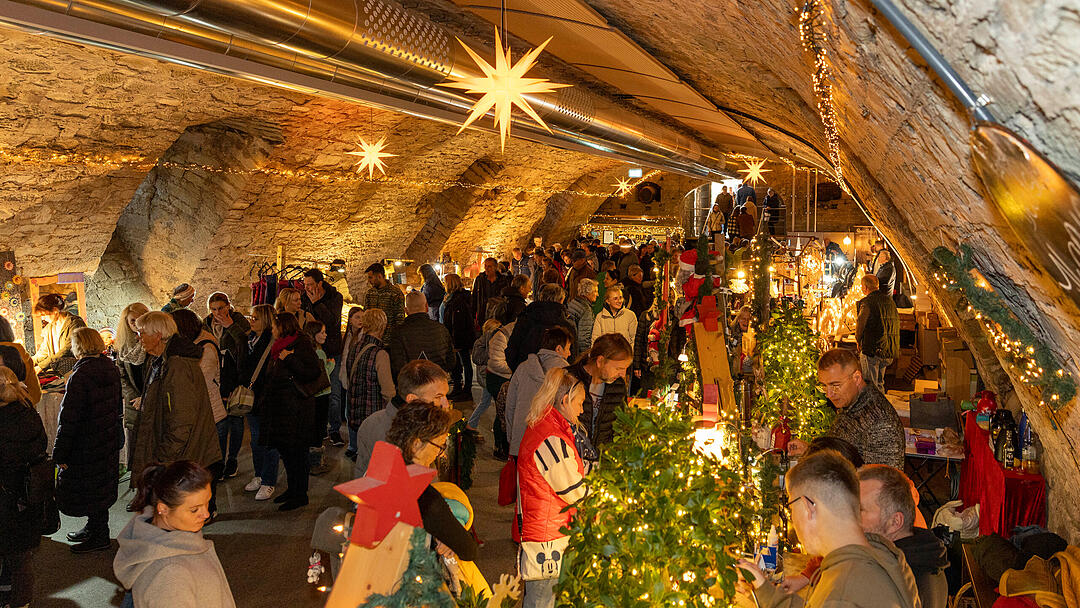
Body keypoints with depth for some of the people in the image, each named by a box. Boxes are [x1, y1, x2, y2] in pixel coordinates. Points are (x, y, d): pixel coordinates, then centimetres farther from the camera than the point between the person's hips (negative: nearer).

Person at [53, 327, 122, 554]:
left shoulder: (80, 376, -22)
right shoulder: (111, 369, 3)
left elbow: (69, 419, -21)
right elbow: (118, 405, 14)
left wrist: (60, 454, -16)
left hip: (86, 445, -8)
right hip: (110, 439, 8)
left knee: (87, 490, 5)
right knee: (101, 486, 19)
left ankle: (99, 537, 14)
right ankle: (94, 528, 34)